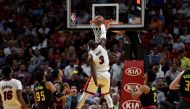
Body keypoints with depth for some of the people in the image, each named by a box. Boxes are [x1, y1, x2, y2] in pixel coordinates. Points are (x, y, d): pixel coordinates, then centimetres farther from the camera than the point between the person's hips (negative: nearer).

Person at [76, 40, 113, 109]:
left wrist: (96, 83, -22)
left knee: (85, 94, 5)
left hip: (97, 75, -4)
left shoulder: (91, 55, -15)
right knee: (106, 94, 22)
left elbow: (93, 70, -20)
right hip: (106, 74, 4)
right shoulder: (101, 47, -7)